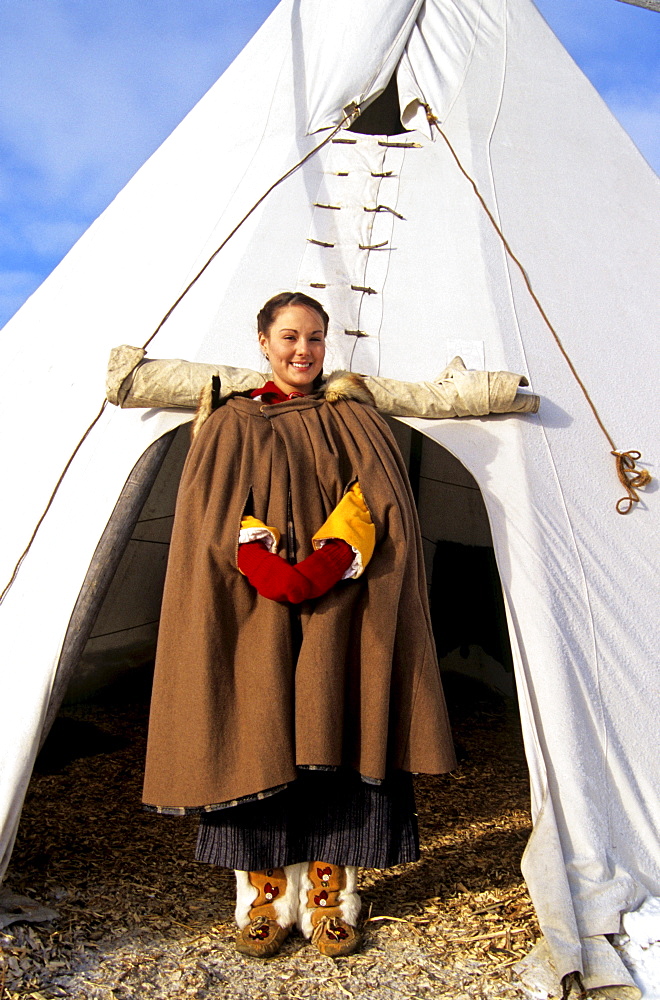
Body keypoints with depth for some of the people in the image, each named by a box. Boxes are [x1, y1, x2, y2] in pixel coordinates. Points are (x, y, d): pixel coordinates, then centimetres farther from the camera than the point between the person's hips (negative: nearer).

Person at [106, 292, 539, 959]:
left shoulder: (352, 418, 10)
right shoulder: (232, 424, 8)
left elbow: (378, 500, -3)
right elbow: (217, 513, -1)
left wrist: (326, 566, -18)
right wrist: (269, 572, -18)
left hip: (339, 612, 0)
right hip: (255, 615, 0)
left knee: (332, 740, 0)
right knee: (257, 742, 0)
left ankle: (329, 898, 15)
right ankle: (264, 898, 15)